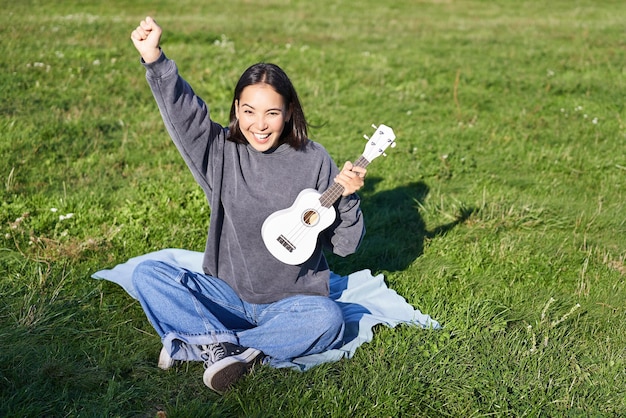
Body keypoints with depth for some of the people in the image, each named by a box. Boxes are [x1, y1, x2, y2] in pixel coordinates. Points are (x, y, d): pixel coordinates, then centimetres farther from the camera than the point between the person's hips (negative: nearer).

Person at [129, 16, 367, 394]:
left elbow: (345, 245, -2)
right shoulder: (221, 151, -2)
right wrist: (155, 59, -34)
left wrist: (346, 196, -18)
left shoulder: (313, 160, -6)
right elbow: (183, 112, -21)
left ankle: (194, 345, -26)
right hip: (227, 293, 1)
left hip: (290, 301, -1)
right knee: (148, 275, -17)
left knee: (328, 319, -33)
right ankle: (222, 344, -30)